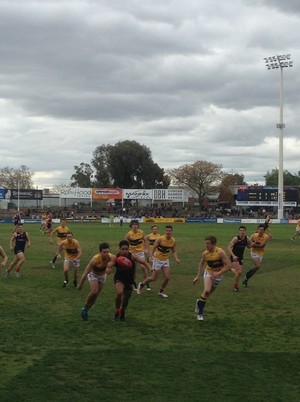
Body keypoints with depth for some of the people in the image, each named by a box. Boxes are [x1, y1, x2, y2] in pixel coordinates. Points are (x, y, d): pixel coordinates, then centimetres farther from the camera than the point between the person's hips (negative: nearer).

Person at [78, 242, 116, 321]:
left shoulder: (112, 258, -33)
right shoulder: (95, 259, -38)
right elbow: (86, 272, -31)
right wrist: (80, 285, -24)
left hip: (103, 275, 4)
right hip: (93, 274, -3)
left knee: (96, 295, 7)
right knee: (94, 292, -21)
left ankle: (86, 310, 28)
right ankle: (85, 308, 3)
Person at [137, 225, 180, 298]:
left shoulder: (173, 241, -2)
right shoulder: (160, 239, -17)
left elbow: (174, 251, 9)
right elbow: (153, 248, -12)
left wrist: (176, 259, -8)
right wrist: (151, 256, -26)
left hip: (165, 260, 5)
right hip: (157, 260, -5)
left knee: (167, 277, -4)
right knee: (153, 278, -2)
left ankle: (161, 291, 19)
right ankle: (141, 284, 23)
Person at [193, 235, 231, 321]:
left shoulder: (220, 252, -25)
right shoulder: (205, 253, -13)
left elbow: (229, 265, -26)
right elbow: (202, 264, 7)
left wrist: (218, 273, -33)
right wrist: (197, 276, 5)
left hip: (218, 275, 0)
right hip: (208, 273, 0)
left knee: (207, 293, 11)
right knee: (206, 291, -23)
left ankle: (199, 302, 43)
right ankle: (200, 312, -11)